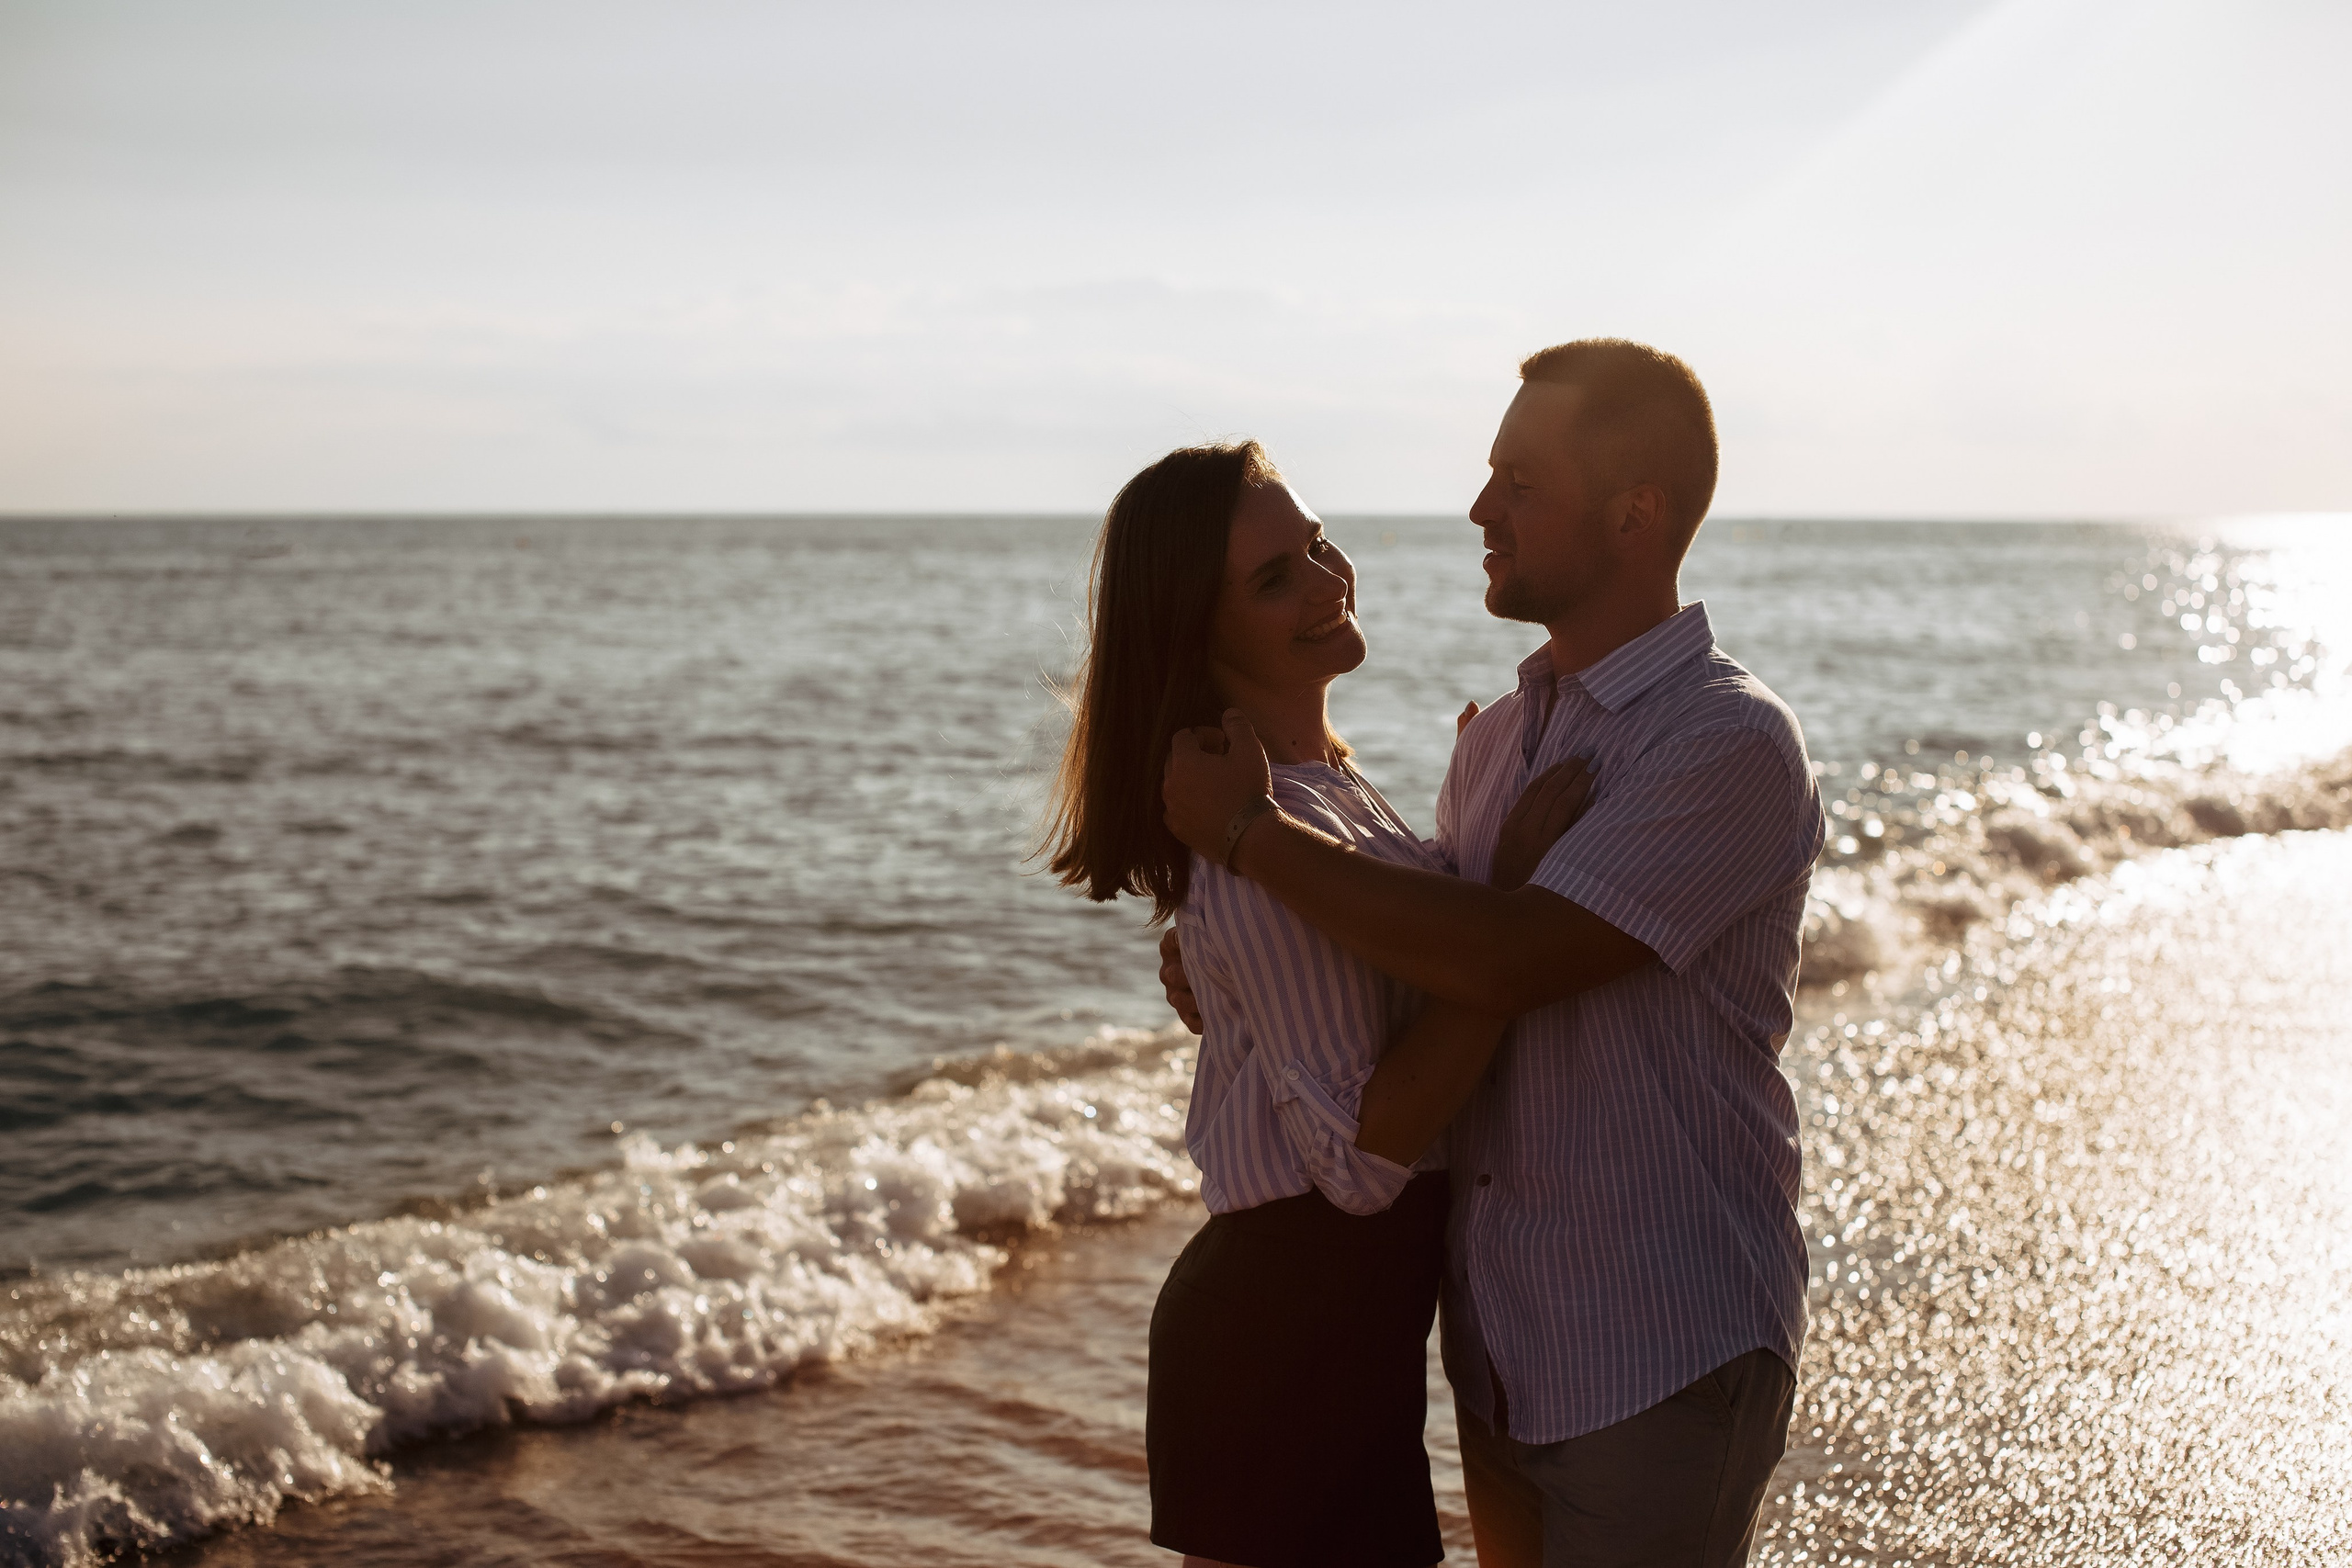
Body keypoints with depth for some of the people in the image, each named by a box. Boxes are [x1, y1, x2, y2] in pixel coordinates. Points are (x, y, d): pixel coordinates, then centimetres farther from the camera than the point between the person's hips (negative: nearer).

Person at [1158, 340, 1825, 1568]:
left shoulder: (1729, 747, -17)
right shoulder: (1500, 733, 10)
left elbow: (1508, 960, -26)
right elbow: (1433, 939, 20)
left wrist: (1251, 834, -18)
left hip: (1660, 1360, -8)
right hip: (1501, 1331, 8)